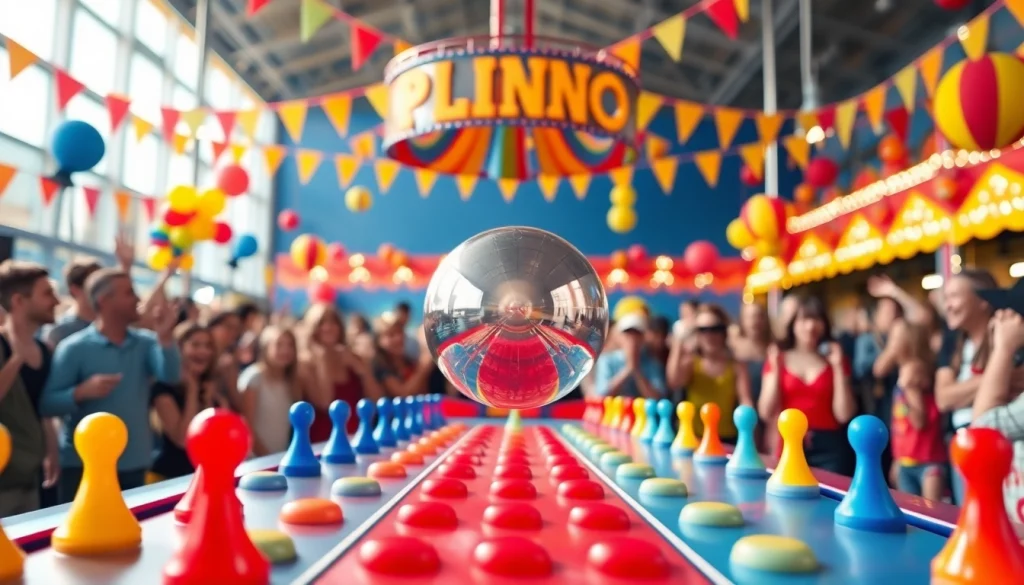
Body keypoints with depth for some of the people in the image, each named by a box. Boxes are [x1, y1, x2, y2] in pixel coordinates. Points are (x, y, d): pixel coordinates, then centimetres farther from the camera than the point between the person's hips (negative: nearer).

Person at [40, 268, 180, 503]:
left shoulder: (146, 342, 4)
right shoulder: (74, 348, -8)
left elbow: (170, 376, -13)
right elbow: (46, 404, -10)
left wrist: (165, 337, -26)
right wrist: (82, 392, -27)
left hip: (135, 465, 4)